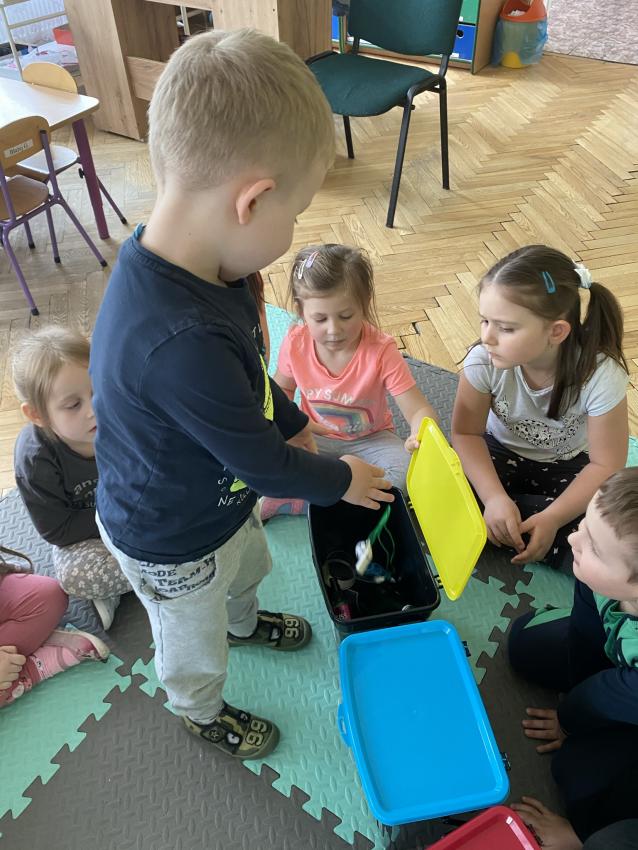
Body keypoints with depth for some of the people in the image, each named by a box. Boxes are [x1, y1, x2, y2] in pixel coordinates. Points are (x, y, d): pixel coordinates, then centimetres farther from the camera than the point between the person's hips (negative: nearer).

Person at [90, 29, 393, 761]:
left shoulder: (187, 267, -17)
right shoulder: (180, 343, -46)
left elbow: (247, 374, 3)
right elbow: (261, 463, -30)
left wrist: (292, 422, 11)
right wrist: (341, 480, -12)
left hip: (219, 498, 8)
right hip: (172, 543, -7)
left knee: (248, 566, 37)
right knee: (194, 645, 25)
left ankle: (245, 623, 71)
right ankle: (203, 715, 58)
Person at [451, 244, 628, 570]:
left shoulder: (601, 375, -29)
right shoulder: (483, 361, -27)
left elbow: (605, 466, -20)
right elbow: (467, 433, -17)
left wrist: (552, 519, -32)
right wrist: (494, 497, -33)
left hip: (569, 467, 0)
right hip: (501, 455, 0)